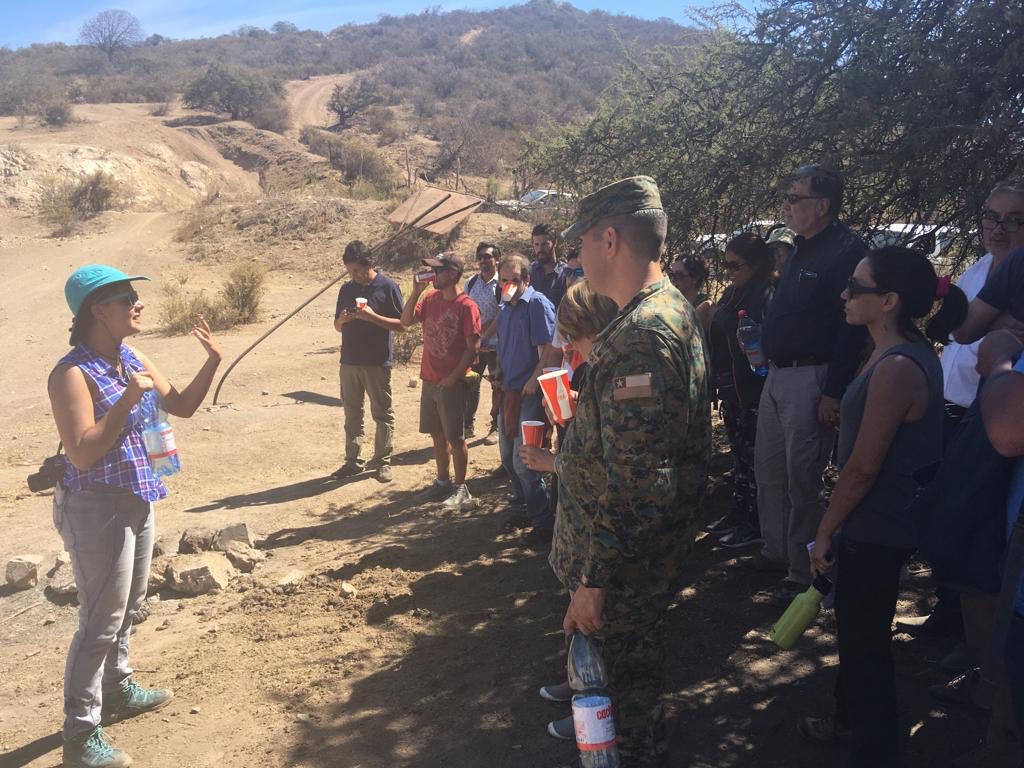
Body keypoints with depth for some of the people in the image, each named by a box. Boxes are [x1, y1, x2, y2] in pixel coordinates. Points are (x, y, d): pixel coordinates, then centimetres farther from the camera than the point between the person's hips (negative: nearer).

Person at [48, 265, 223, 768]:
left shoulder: (133, 360, 4)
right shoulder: (73, 374, -21)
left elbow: (181, 406, 11)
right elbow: (82, 454, -27)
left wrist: (213, 362, -1)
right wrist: (127, 400, -30)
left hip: (137, 500, 8)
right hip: (97, 508, -8)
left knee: (129, 607, 22)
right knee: (101, 621, 0)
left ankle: (118, 689, 42)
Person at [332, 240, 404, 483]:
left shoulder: (388, 287, -5)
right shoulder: (347, 289, 10)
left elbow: (401, 324, -7)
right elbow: (337, 326, 16)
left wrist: (372, 317, -19)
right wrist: (342, 320, -8)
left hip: (377, 363, -5)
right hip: (349, 361, 5)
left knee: (383, 415, 4)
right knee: (352, 414, 11)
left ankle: (383, 462, 14)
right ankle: (352, 461, 20)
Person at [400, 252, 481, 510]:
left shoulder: (466, 306, -14)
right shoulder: (431, 299, 6)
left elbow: (473, 347, -15)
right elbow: (406, 321, 2)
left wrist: (453, 377, -17)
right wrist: (416, 292, -8)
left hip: (452, 383, -7)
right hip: (429, 380, 7)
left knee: (455, 438, 1)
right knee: (437, 434, 15)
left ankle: (461, 489, 14)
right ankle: (442, 482, 29)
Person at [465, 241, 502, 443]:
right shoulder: (471, 282, 8)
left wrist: (484, 337, -20)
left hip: (495, 344, -5)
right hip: (474, 344, 5)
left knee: (497, 387, 4)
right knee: (471, 385, 9)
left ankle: (495, 427, 15)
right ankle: (469, 425, 20)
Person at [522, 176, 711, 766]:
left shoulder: (640, 336, -28)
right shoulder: (675, 310, 7)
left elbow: (636, 482, -30)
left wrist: (593, 579, -23)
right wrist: (559, 462, 26)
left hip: (628, 562, -10)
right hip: (660, 548, 10)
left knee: (629, 671, 10)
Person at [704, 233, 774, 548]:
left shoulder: (766, 297, -16)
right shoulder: (730, 294, 10)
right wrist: (718, 380, 14)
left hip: (753, 390, -8)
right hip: (731, 387, 9)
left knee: (751, 457, 1)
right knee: (738, 452, 18)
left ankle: (755, 525, 12)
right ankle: (738, 512, 30)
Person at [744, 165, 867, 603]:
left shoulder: (845, 251, -14)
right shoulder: (802, 250, 15)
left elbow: (852, 327, -20)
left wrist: (833, 393, -23)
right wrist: (757, 336, 11)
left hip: (810, 379, -10)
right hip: (778, 374, 10)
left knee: (801, 478, -4)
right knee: (768, 468, 17)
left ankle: (804, 572, 9)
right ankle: (777, 552, 32)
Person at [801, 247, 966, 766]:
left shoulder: (896, 369, -26)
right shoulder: (901, 354, 5)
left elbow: (863, 466, -24)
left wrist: (825, 531, -13)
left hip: (876, 530, -10)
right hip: (878, 523, 10)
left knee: (865, 637, 6)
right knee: (855, 625, 23)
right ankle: (850, 719, 43)